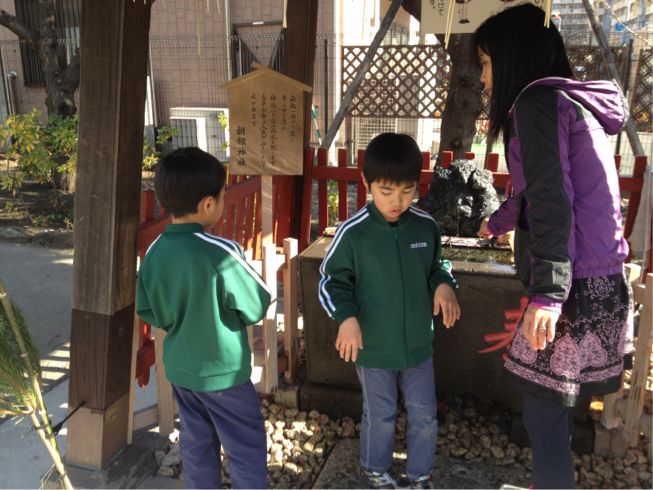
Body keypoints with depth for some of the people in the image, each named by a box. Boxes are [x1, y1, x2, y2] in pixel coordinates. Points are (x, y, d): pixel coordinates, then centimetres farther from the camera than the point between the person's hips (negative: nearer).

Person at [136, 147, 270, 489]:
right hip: (224, 372, -6)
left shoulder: (155, 252, -8)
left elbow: (148, 312, 2)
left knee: (196, 446, 21)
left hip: (180, 369, 6)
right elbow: (257, 307, -18)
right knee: (247, 451, 11)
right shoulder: (221, 252, -26)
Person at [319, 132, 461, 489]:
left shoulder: (426, 226, -7)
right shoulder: (353, 232, -17)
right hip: (373, 347, -3)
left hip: (419, 343, 3)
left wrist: (444, 285, -13)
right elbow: (331, 280, -8)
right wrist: (346, 316, -24)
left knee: (424, 415, 16)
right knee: (380, 416, 17)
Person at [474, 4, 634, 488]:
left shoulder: (538, 100, -9)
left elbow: (552, 202, -20)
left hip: (573, 286, -9)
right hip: (596, 282, 9)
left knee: (544, 416, 1)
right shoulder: (573, 101, 20)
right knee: (553, 408, 17)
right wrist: (497, 222, 50)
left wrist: (547, 293, -25)